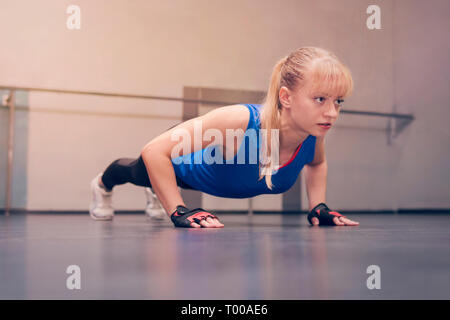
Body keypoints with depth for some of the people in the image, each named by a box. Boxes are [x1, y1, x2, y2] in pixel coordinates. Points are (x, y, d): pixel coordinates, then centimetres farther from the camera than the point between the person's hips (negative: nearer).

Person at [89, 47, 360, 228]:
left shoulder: (315, 133, -34)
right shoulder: (239, 120, -52)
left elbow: (317, 163, -5)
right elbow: (154, 152, -46)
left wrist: (318, 207, -14)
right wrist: (178, 211, -44)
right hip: (183, 164, -4)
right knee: (138, 172, 32)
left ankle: (158, 192, 77)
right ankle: (103, 184, 67)